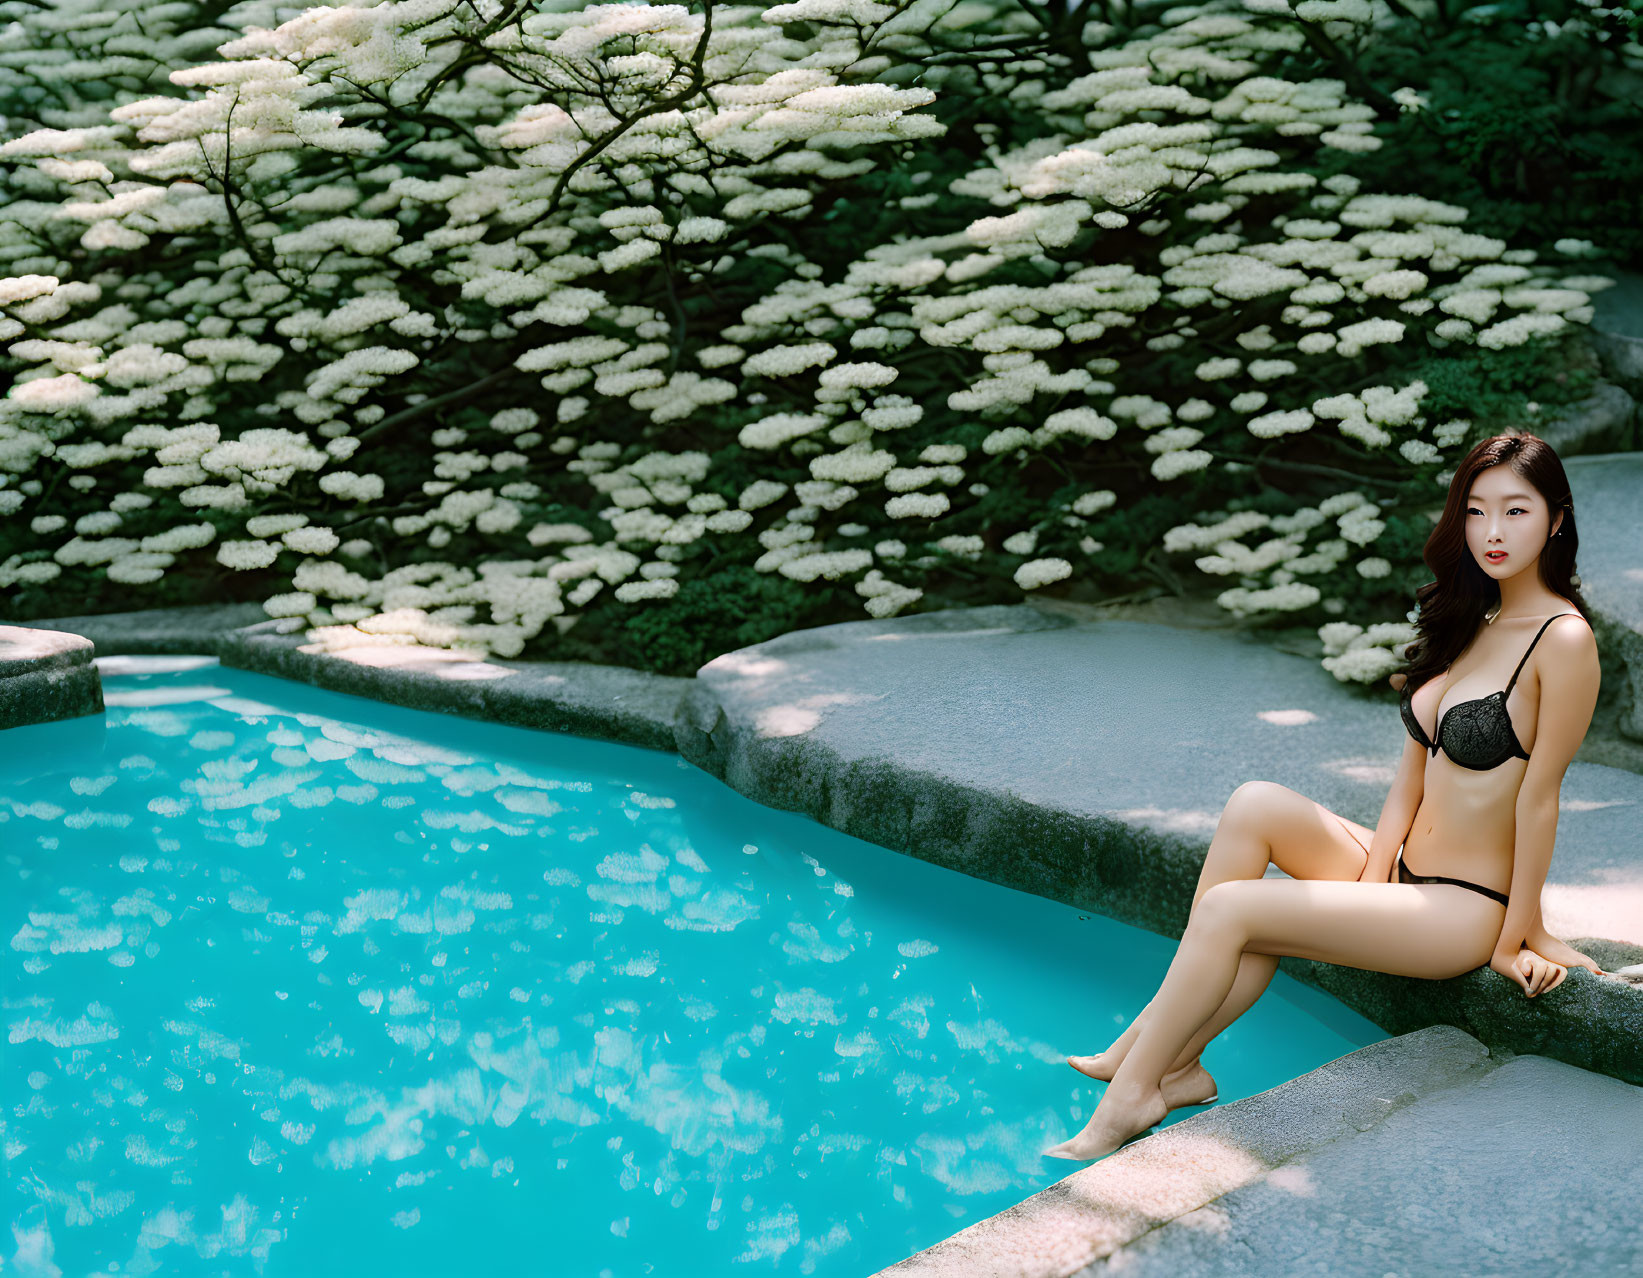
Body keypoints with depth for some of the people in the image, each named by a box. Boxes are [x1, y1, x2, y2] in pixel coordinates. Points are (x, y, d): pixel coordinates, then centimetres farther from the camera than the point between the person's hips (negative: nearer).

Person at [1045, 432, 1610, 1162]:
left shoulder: (1563, 641, -17)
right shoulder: (1473, 624, 10)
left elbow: (1538, 796, -14)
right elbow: (1412, 776, 7)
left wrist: (1517, 939, -10)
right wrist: (1370, 882, -2)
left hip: (1463, 912, -8)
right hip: (1403, 875, 8)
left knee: (1227, 910, -16)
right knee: (1256, 806, -13)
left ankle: (1132, 1094, -2)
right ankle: (1170, 1056, -12)